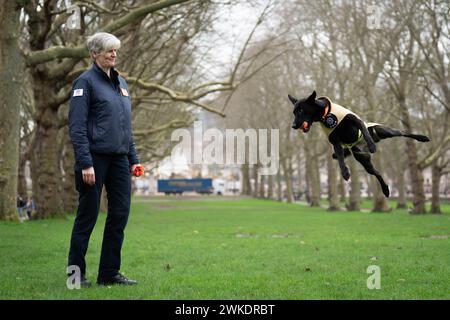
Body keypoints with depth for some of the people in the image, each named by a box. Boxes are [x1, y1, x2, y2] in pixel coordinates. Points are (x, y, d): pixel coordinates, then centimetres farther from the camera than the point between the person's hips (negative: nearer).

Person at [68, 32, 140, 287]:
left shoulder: (121, 83, 17)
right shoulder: (86, 82, -6)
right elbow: (77, 127, -12)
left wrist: (133, 158, 15)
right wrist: (85, 163, -18)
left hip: (119, 159, 7)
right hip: (96, 157, -7)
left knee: (120, 213, 4)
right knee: (88, 214, 0)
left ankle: (110, 272, 13)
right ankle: (76, 273, 11)